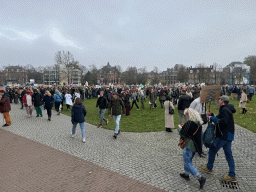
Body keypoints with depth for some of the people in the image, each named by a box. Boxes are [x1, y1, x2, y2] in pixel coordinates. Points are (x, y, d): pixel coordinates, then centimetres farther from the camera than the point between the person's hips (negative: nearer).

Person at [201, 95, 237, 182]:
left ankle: (209, 167, 23)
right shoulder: (226, 109, 17)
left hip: (223, 136, -10)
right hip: (227, 135, 10)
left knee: (212, 150, 6)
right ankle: (232, 176, 14)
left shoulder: (225, 110, -17)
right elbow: (219, 119, 20)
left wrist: (212, 118, -18)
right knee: (228, 154, 10)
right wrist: (211, 115, 11)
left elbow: (222, 122, -28)